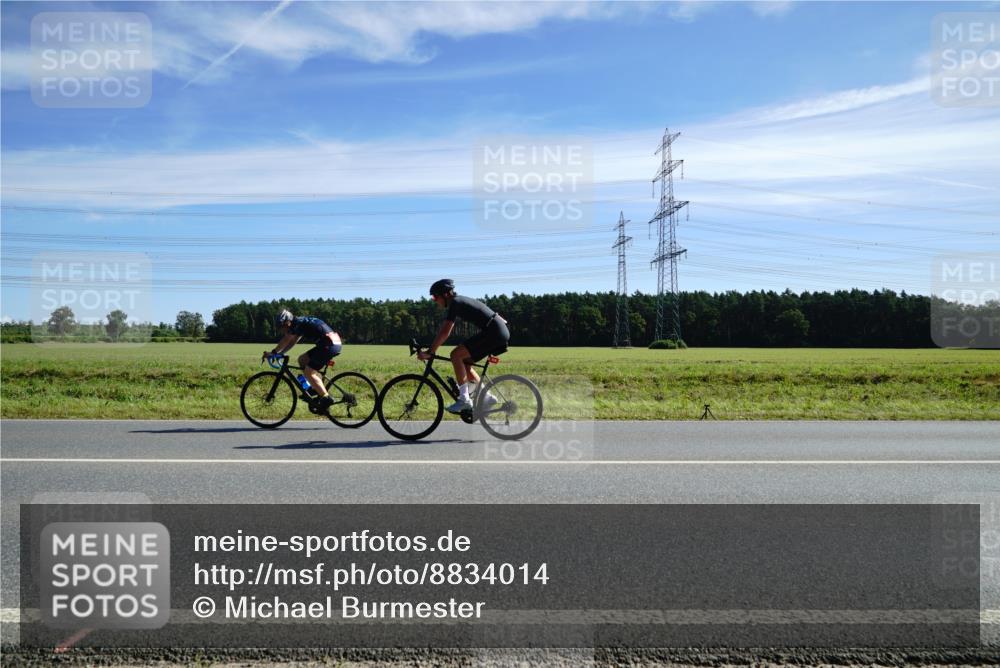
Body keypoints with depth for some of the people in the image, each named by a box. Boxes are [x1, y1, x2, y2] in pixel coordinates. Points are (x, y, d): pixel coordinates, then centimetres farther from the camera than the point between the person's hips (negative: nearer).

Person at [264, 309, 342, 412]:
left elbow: (286, 341, -8)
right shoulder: (301, 323, 20)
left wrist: (273, 353, -1)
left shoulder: (298, 323, -8)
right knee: (302, 359, 16)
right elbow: (291, 342, 23)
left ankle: (326, 398, -9)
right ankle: (316, 388, 17)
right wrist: (278, 353, 16)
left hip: (329, 345, -10)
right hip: (334, 343, 10)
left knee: (308, 372, -8)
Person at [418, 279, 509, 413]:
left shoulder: (455, 303, -11)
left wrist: (429, 352, -14)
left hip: (494, 332, -10)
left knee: (456, 355, -13)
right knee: (464, 363, 12)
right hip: (501, 333, 10)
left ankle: (464, 400, -10)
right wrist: (431, 349, 21)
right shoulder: (458, 302, 18)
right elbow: (445, 331, 24)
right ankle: (487, 397, 15)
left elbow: (444, 332, -18)